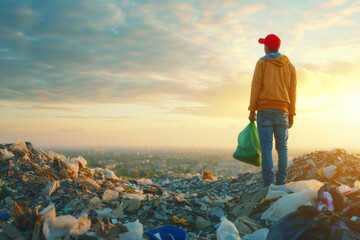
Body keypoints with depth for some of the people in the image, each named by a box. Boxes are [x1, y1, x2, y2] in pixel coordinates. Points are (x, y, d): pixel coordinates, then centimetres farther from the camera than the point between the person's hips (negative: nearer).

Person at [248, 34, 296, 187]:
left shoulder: (262, 63, 2)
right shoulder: (290, 66, 13)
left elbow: (255, 87, -4)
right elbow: (292, 92, 9)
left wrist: (252, 110, -2)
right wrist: (291, 115, 12)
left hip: (265, 111, -3)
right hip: (282, 111, 3)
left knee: (266, 147, -5)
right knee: (282, 147, 6)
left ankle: (268, 184, -10)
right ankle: (281, 182, 1)